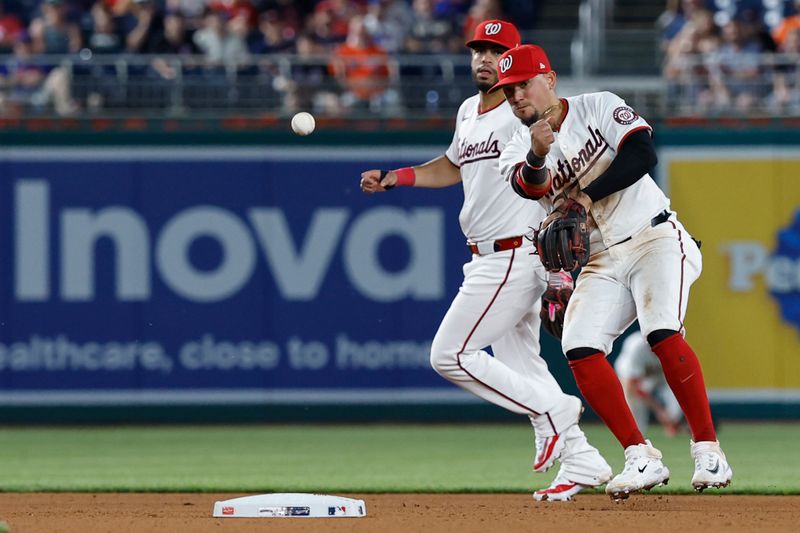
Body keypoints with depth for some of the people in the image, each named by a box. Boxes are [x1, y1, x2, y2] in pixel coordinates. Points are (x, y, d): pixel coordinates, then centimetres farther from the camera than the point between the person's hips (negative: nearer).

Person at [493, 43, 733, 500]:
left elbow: (643, 154, -15)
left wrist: (588, 196, -19)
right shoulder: (517, 151, 6)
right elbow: (528, 184, -18)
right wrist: (538, 155, -41)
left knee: (663, 333, -26)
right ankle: (642, 460, -9)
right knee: (580, 350, -16)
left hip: (654, 239, -4)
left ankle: (708, 451, -17)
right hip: (601, 264, 4)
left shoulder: (599, 107, -1)